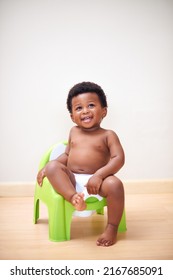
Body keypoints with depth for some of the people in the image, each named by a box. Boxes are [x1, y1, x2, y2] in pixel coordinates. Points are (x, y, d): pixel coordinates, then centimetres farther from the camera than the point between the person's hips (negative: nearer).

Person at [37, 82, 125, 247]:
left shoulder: (108, 135, 2)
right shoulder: (73, 132, 15)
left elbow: (118, 159, -9)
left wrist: (99, 175, -24)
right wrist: (46, 168, 6)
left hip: (96, 181, -3)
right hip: (71, 179, 3)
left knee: (114, 184, -32)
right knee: (53, 166, -20)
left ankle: (112, 227, -13)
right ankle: (73, 197, -36)